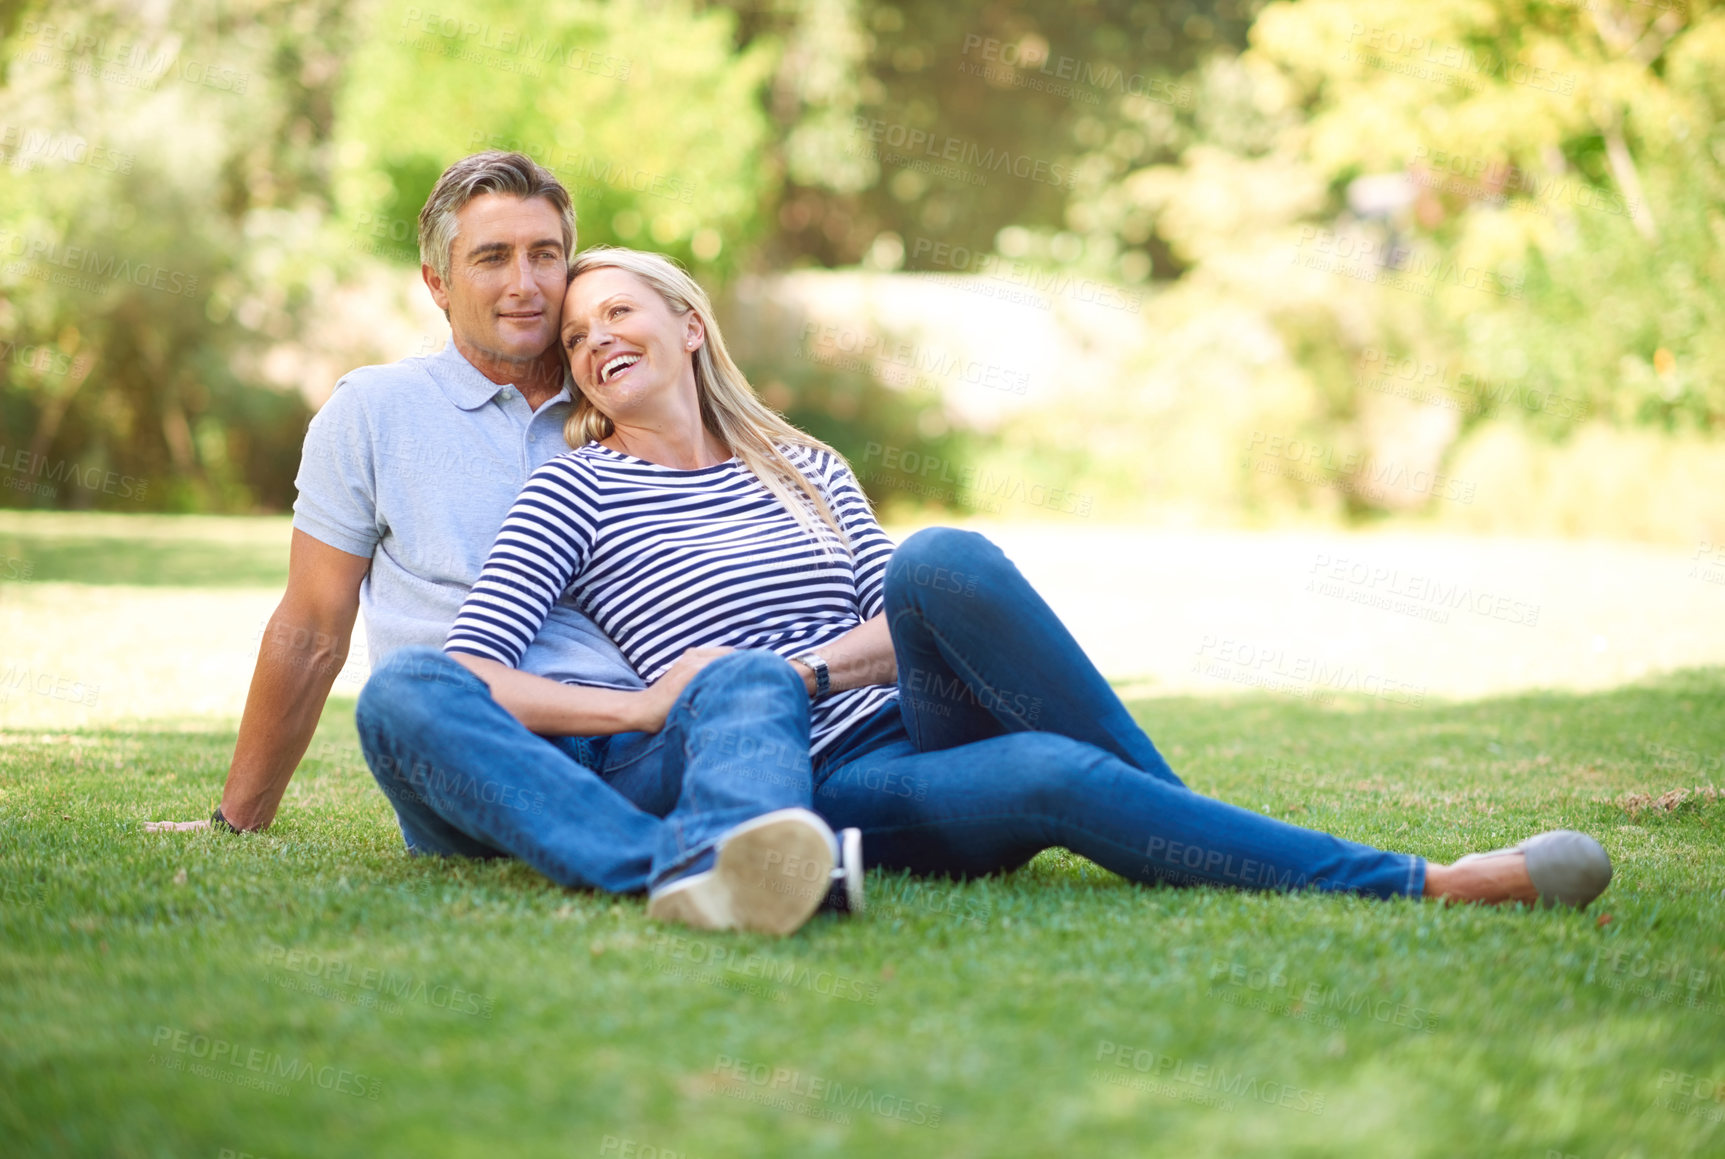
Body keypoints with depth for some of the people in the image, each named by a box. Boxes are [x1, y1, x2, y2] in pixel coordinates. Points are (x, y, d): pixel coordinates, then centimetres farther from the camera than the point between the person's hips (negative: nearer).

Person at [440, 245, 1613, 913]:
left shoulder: (805, 469, 18)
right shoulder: (577, 491, 4)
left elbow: (898, 628, 12)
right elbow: (465, 675, -5)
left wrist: (799, 672, -8)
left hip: (918, 729, 4)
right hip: (822, 792, -4)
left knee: (938, 559, -29)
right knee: (1055, 774, -35)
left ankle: (1185, 817, -23)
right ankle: (1417, 884, -35)